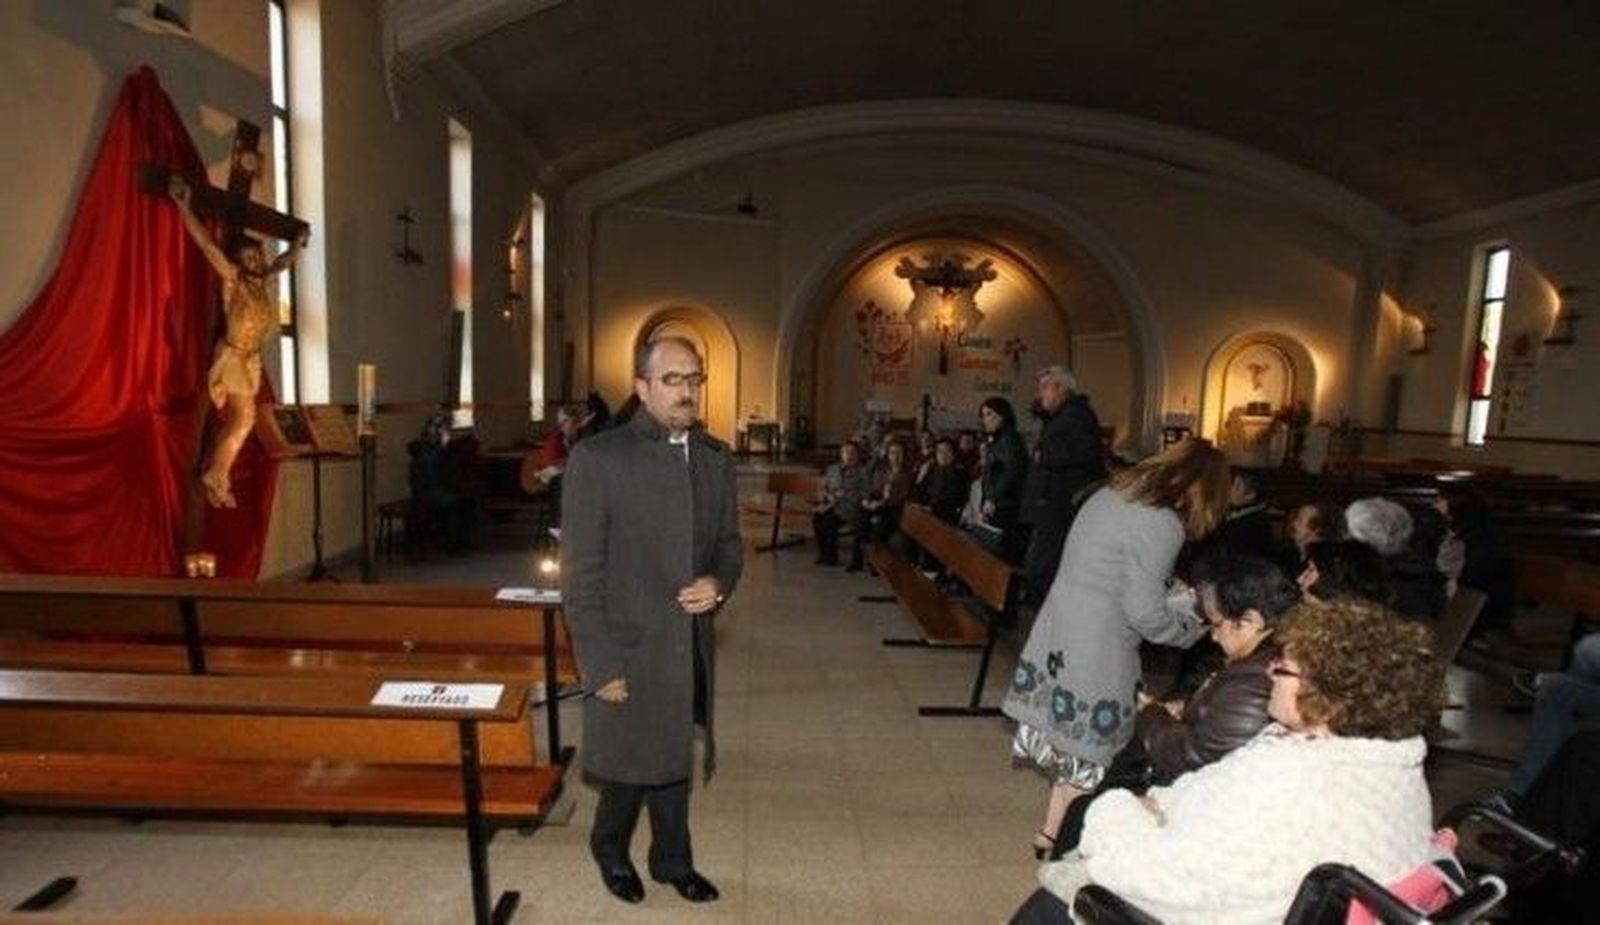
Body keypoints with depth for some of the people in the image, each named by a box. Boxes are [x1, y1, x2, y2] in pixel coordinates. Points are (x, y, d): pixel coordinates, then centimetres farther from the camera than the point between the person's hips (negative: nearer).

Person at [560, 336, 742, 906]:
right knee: (630, 764, 13)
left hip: (691, 649, 5)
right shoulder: (597, 458, -13)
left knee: (674, 761, 20)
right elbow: (580, 574, -12)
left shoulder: (716, 458, 4)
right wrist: (601, 665, -14)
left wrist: (720, 583, -8)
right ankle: (611, 849, 43)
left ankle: (672, 861, 43)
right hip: (628, 651, -4)